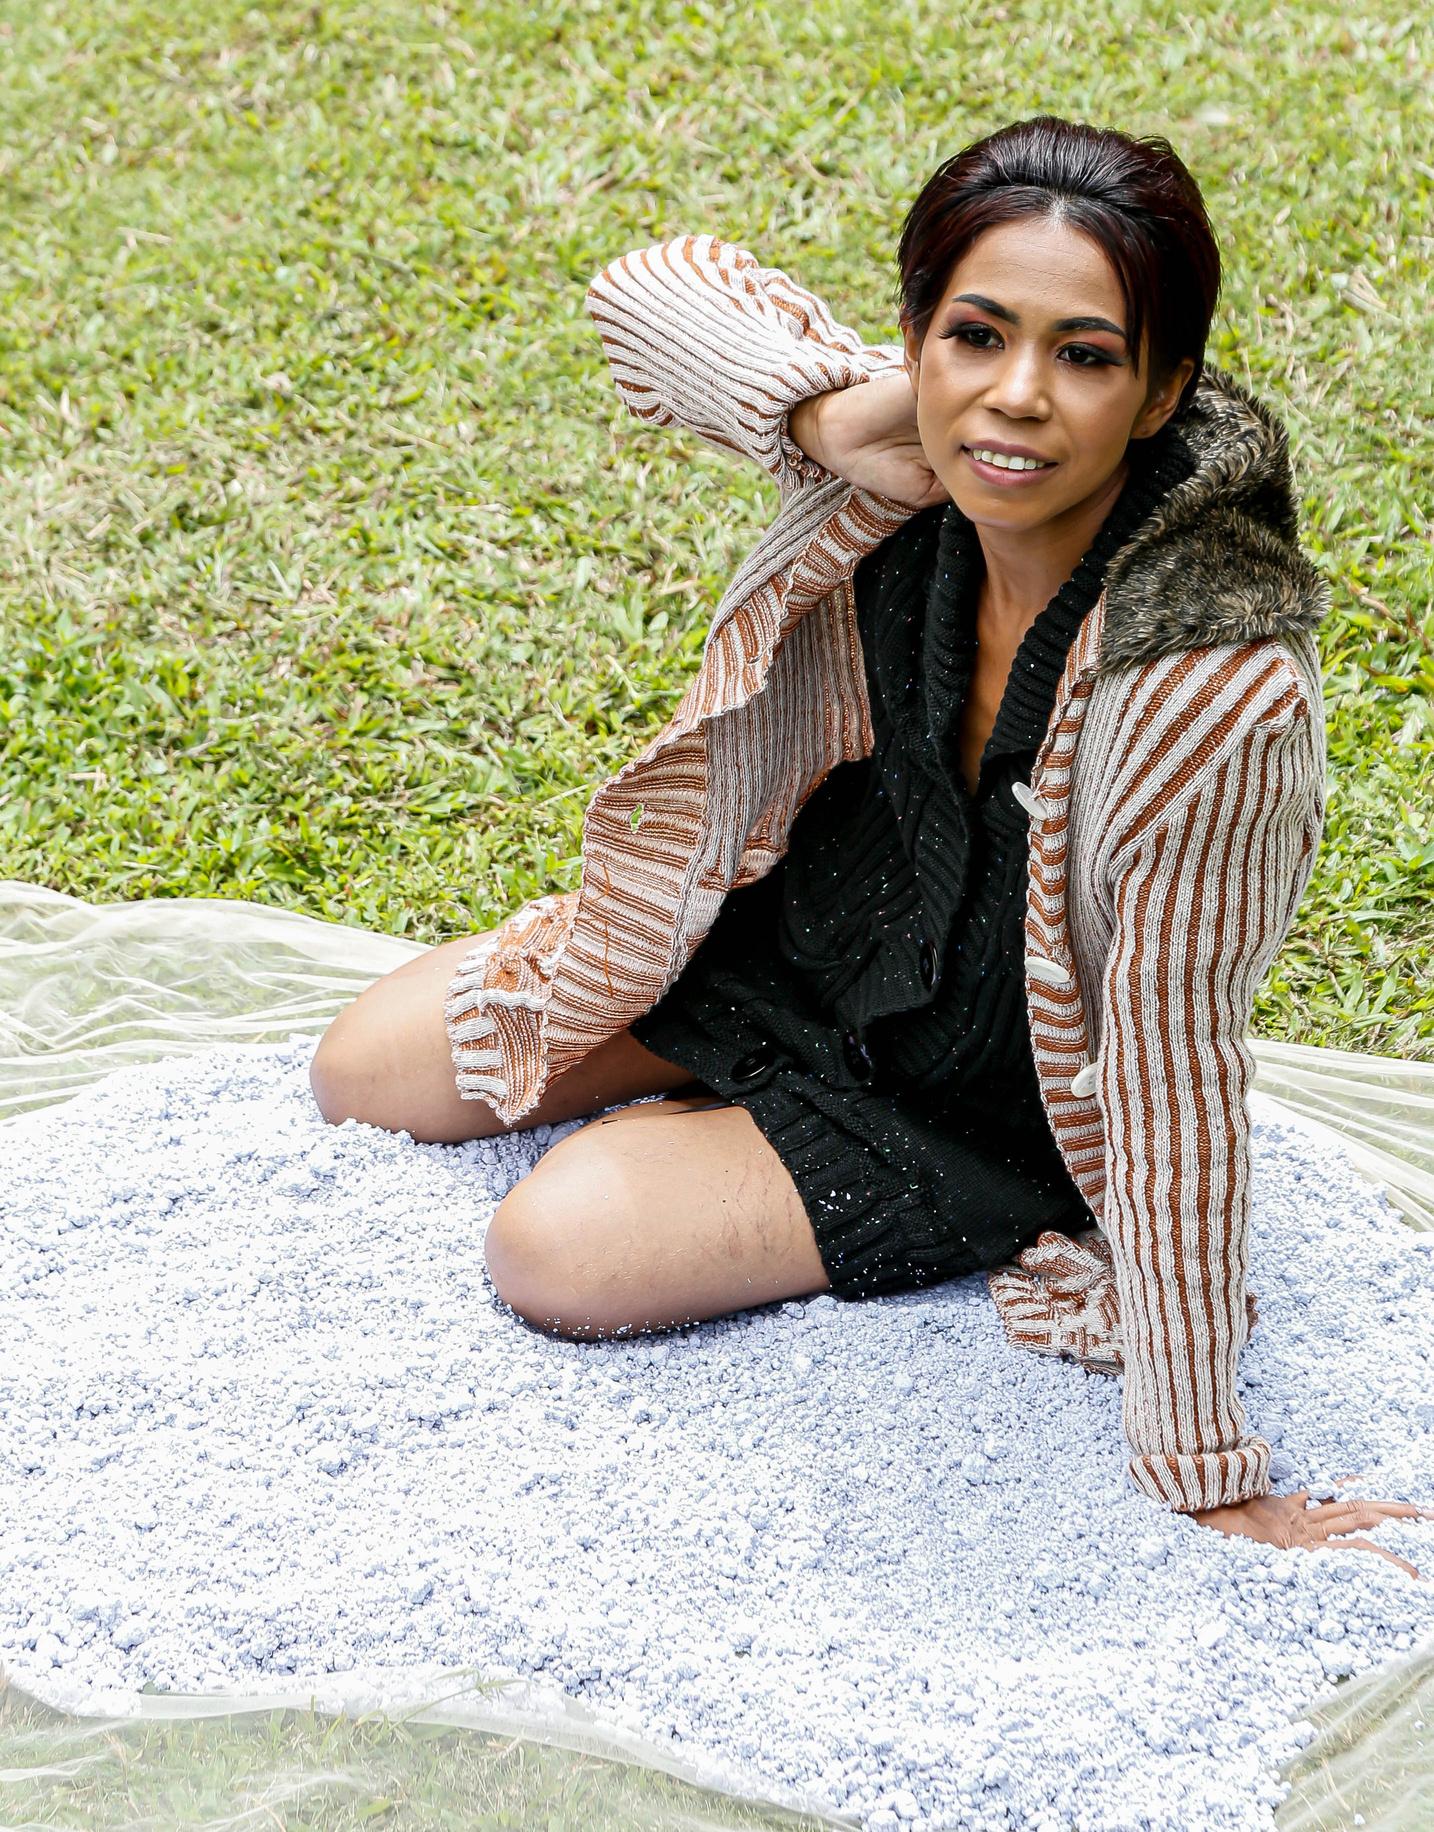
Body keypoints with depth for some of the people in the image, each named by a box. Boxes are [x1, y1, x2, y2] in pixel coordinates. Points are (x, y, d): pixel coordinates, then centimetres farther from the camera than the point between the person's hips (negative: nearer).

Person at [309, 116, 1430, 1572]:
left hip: (976, 1100, -5)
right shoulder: (911, 468, -22)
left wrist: (1206, 1476, -23)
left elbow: (1169, 1075, -30)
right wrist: (824, 418, -28)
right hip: (806, 920, 6)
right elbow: (656, 284, -7)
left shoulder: (1208, 696, -37)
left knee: (552, 1253, -18)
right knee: (360, 1073, 10)